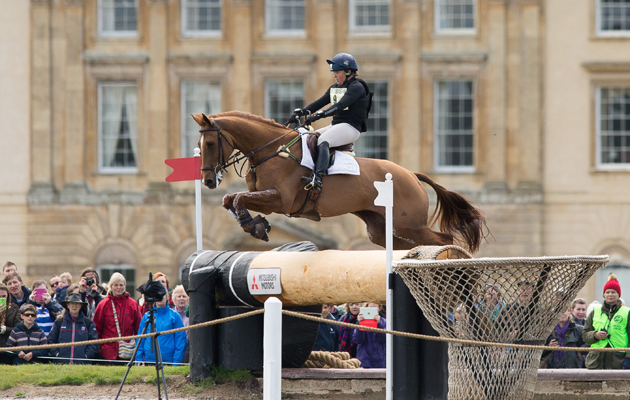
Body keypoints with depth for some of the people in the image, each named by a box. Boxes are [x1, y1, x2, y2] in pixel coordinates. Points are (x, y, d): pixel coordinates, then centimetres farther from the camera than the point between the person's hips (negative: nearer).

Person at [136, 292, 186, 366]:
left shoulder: (174, 315, 1)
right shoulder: (147, 316, 9)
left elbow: (181, 341, -1)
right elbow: (140, 339, 11)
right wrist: (139, 358, 3)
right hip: (149, 360, 2)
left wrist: (176, 362, -8)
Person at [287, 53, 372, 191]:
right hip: (335, 125, 10)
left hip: (351, 126, -10)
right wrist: (300, 112, -5)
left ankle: (317, 179, -48)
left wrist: (319, 115, -34)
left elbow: (340, 105, -23)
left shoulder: (356, 87, -9)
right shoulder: (334, 88, 19)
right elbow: (319, 103, 12)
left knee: (322, 142, -33)